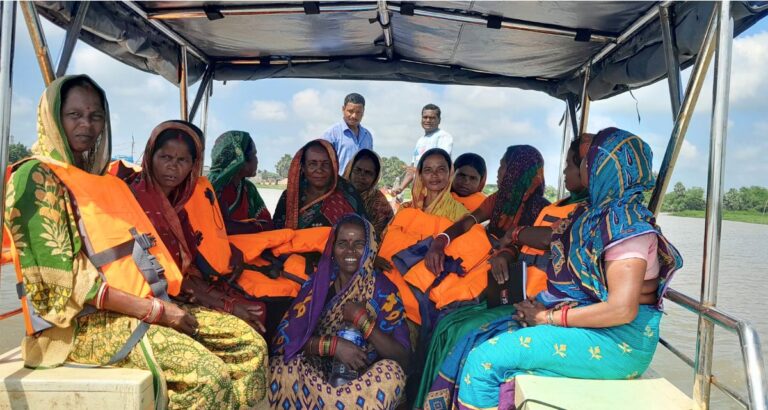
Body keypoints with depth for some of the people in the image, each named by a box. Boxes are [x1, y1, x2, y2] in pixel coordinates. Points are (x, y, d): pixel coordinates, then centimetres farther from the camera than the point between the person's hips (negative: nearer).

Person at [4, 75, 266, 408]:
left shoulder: (100, 178, 19)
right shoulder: (36, 178, -6)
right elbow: (62, 278, -16)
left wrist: (160, 305, 2)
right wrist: (154, 310, -17)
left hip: (137, 306, 8)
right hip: (84, 321, -8)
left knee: (247, 342, -6)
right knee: (205, 373, -27)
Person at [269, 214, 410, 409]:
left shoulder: (383, 289, -4)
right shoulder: (317, 283, 1)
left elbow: (402, 358, -11)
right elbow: (289, 336, -7)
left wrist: (362, 320, -20)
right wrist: (333, 345, -22)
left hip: (363, 378, 0)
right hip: (318, 371, 0)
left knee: (392, 373, -31)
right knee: (281, 367, -28)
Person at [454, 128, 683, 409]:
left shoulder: (628, 224, -16)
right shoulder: (596, 212, 11)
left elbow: (622, 309, -24)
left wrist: (549, 318, -16)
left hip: (617, 338, -9)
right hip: (582, 320, 9)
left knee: (487, 358, -18)